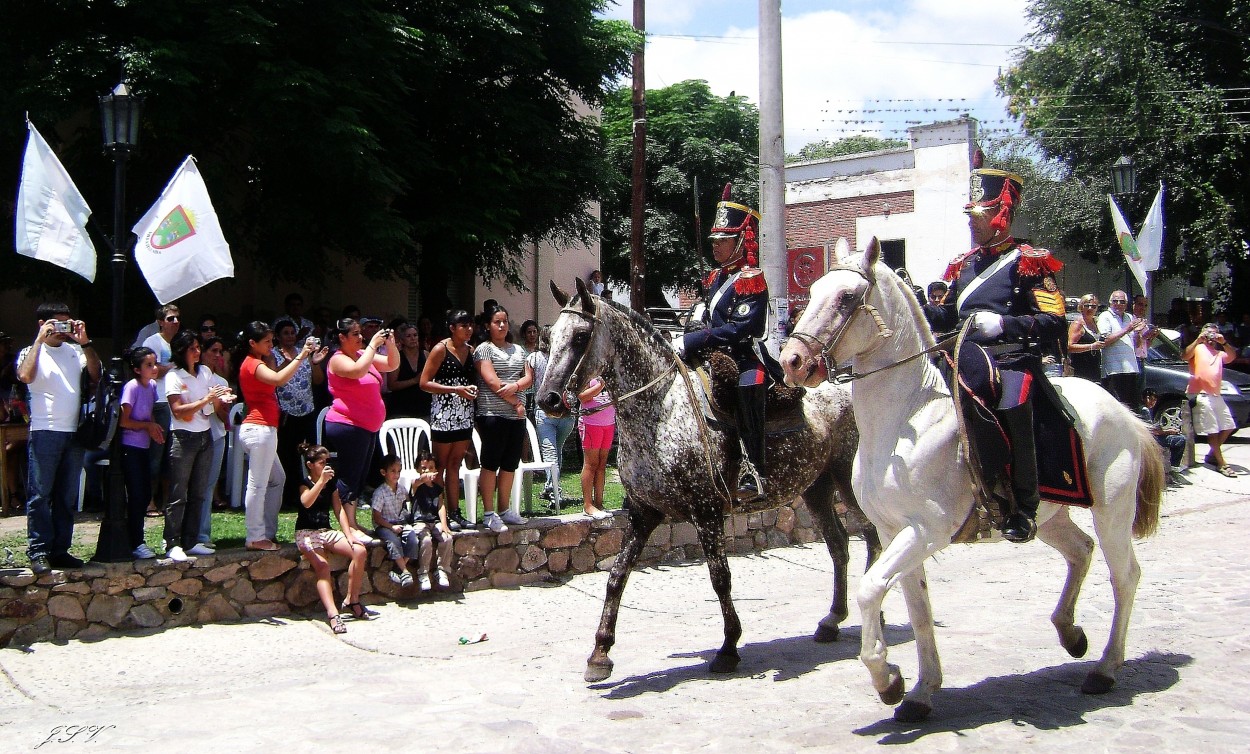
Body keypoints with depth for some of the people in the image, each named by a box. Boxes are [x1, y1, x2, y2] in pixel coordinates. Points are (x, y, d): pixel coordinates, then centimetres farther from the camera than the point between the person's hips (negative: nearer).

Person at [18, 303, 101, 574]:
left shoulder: (75, 351, 12)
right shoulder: (31, 352, 2)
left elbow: (96, 375, 0)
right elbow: (25, 376, -18)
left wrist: (85, 342, -3)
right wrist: (40, 339, -13)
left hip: (74, 432, 4)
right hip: (44, 432, -4)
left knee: (67, 496, 8)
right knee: (40, 495, -4)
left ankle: (60, 550, 14)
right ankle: (38, 552, 0)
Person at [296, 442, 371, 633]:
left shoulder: (332, 484, 14)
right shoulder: (305, 483, -3)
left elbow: (339, 510, 7)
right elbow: (306, 502, -25)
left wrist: (349, 535, -4)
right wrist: (321, 481, -33)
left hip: (327, 531, 6)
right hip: (306, 532, -6)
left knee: (360, 550, -17)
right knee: (322, 565, -31)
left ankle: (352, 600, -8)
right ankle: (333, 614, -42)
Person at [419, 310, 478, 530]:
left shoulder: (471, 350, 11)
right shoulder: (441, 349, -7)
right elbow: (424, 383, -11)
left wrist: (473, 388, 2)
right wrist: (456, 389, -17)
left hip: (465, 415, 6)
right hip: (444, 413, -6)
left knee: (455, 464, 11)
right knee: (439, 466, -1)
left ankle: (454, 512, 15)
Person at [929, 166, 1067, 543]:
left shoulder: (1029, 262, 0)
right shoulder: (964, 265, 19)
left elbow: (1055, 324, -9)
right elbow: (947, 318, 27)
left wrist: (1002, 323, -24)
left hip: (1014, 361, -6)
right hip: (969, 359, 6)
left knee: (1011, 405, -28)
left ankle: (1024, 507, -16)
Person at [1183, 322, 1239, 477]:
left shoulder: (1219, 353, 24)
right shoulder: (1197, 348, 8)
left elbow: (1232, 357, 4)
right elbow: (1185, 356, -14)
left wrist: (1224, 342, -8)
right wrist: (1198, 340, -18)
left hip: (1216, 395, 7)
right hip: (1201, 395, -7)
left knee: (1228, 427, 9)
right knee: (1212, 430, -10)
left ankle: (1212, 455, 21)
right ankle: (1221, 463, -9)